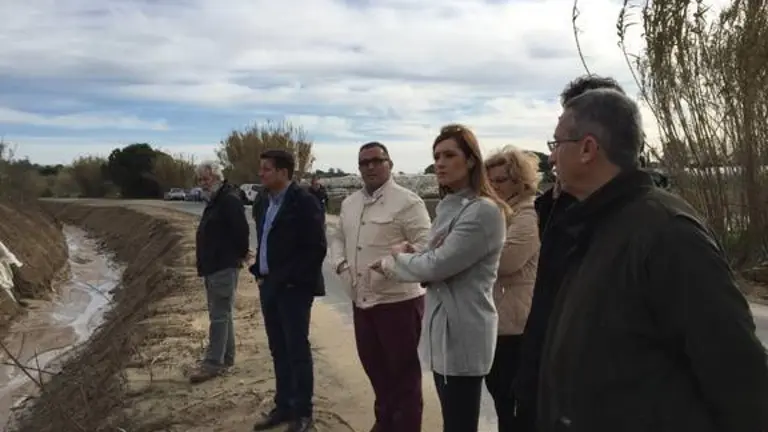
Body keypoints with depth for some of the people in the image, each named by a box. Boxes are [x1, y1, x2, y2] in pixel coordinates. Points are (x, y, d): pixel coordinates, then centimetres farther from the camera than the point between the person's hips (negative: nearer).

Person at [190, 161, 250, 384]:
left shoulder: (229, 200, -16)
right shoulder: (214, 201, 17)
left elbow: (241, 230, -21)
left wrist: (241, 254, -8)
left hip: (224, 267, -11)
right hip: (212, 267, 11)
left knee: (219, 316, -6)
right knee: (221, 314, 15)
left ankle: (213, 363, -2)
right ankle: (226, 357, 24)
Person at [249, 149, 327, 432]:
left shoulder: (304, 202, -13)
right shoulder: (265, 203, 12)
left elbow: (316, 248, -17)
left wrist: (286, 279, -16)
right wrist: (259, 273, 9)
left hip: (294, 288, -7)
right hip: (269, 286, 8)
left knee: (297, 350, 1)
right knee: (279, 351, 14)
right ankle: (283, 406, 25)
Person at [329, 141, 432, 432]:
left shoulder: (407, 201, -11)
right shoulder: (349, 203, 13)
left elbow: (425, 245, -15)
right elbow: (338, 237, 23)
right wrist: (340, 263, 5)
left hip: (399, 300, -7)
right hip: (361, 299, 8)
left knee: (403, 370, 5)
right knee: (374, 365, 19)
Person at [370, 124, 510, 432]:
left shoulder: (483, 211, -18)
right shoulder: (447, 207, 12)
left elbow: (438, 265, -22)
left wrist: (398, 256, -3)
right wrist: (395, 264, -4)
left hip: (463, 331, -9)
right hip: (442, 326, 9)